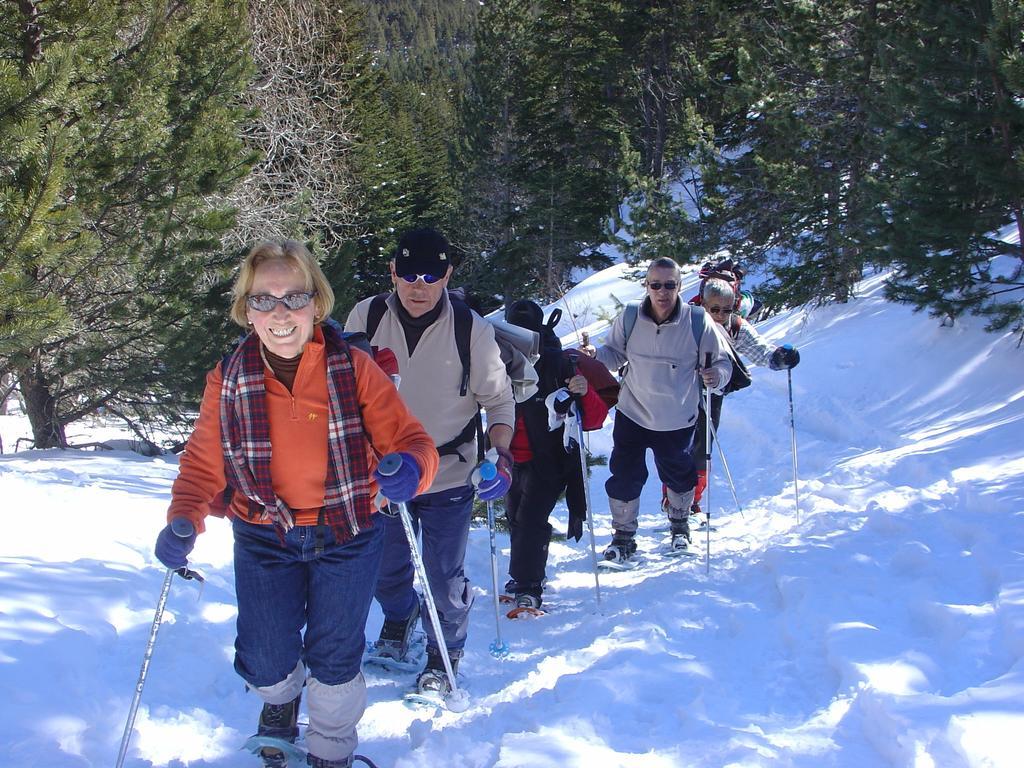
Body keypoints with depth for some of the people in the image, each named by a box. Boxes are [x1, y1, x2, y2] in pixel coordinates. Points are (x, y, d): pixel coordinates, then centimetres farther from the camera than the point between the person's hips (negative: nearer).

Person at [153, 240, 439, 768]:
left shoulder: (353, 368, -11)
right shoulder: (228, 380, -6)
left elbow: (408, 438, -11)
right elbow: (203, 463, 1)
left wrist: (411, 467, -35)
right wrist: (182, 521, -17)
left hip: (347, 533, -1)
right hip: (263, 537, 1)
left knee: (335, 657, 6)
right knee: (265, 661, 3)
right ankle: (279, 697, 43)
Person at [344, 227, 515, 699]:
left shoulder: (471, 329, -14)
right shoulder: (365, 318, -9)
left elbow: (499, 399, -4)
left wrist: (501, 454, -18)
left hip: (449, 478, -2)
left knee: (444, 579, 3)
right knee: (384, 571, 19)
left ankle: (445, 656, 30)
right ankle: (399, 617, 53)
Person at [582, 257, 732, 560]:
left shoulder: (698, 322, -16)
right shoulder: (629, 319, -11)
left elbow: (722, 362, -7)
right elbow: (615, 354, 4)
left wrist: (716, 376, -30)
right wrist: (593, 355, -17)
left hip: (677, 421, 0)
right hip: (631, 414, 0)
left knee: (679, 477, 20)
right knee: (624, 477, 1)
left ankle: (680, 522, 49)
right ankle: (623, 536, 22)